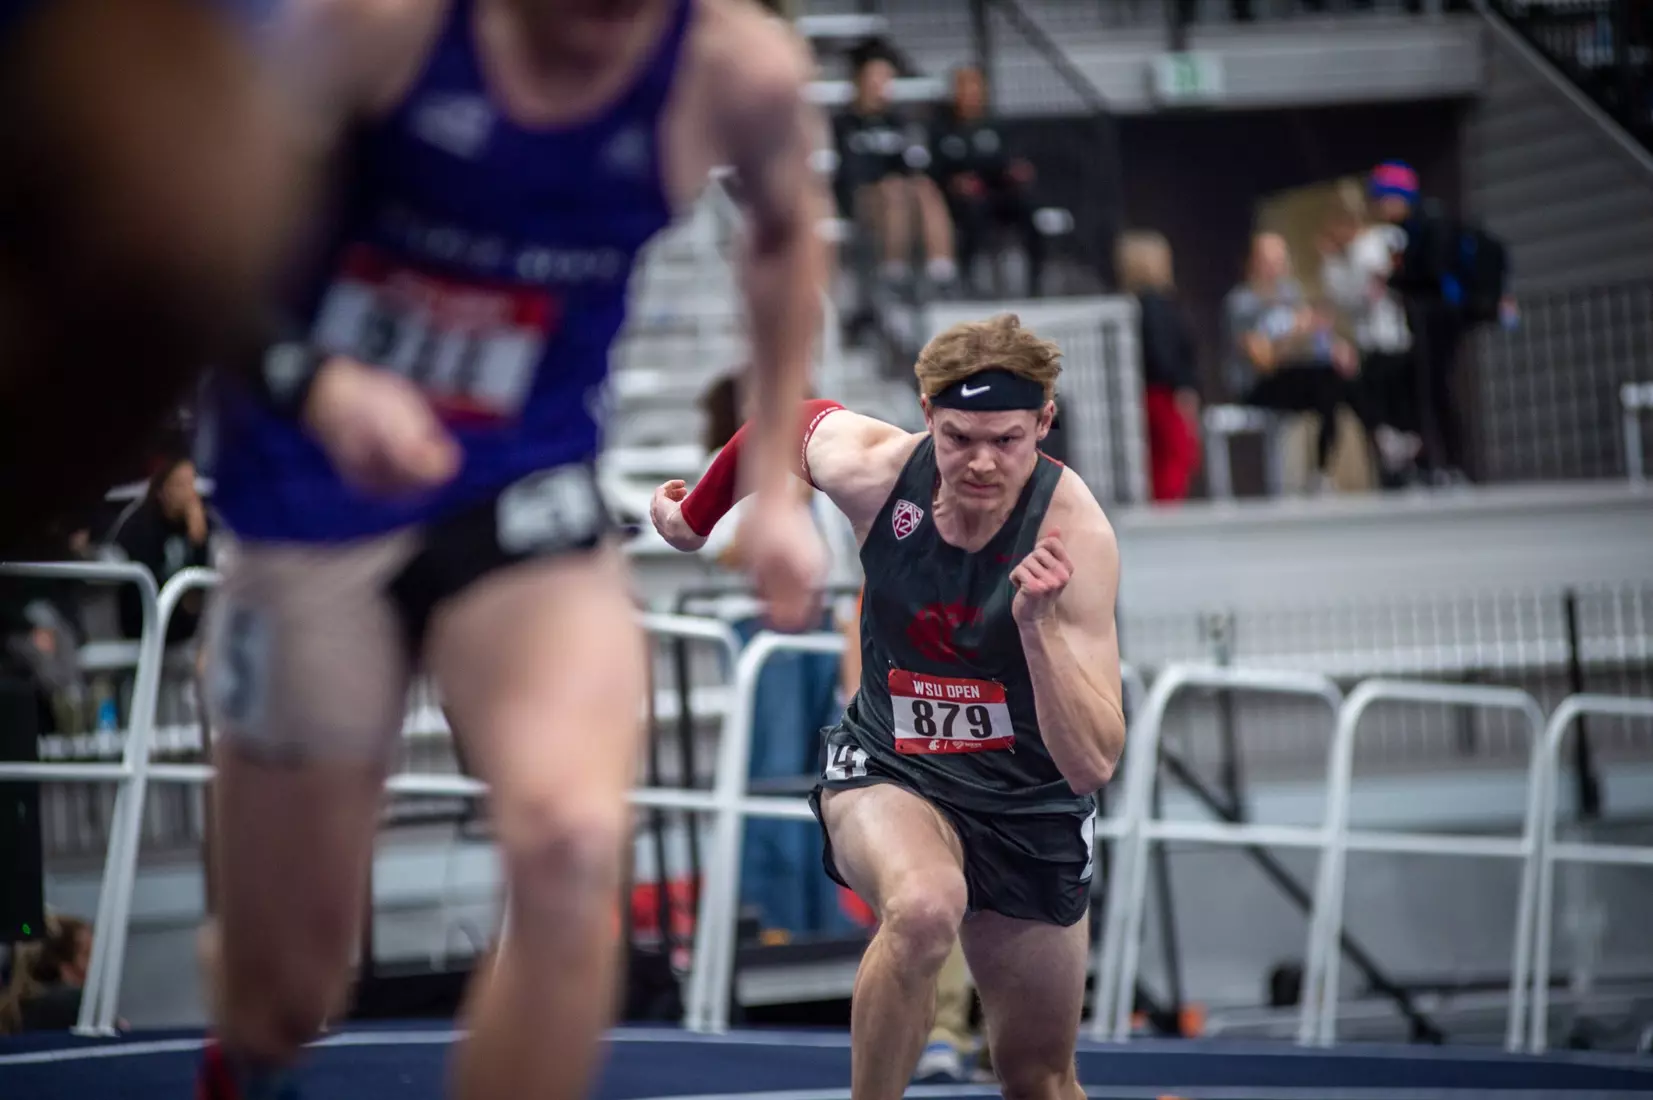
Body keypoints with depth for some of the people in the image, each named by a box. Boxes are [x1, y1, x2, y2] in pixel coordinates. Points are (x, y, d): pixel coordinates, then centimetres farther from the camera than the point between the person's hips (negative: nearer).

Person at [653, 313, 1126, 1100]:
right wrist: (694, 515, 21)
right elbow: (802, 419, 8)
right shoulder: (867, 468, -19)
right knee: (923, 907, -36)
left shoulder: (1074, 531, -26)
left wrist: (1038, 626, -43)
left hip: (1029, 802, 0)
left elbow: (1091, 766, -30)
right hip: (888, 772, 0)